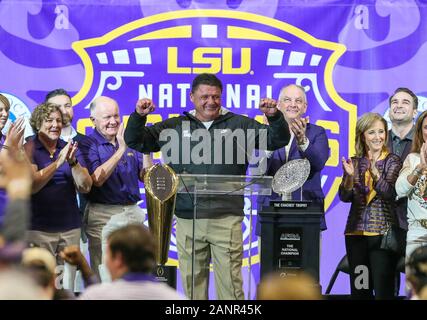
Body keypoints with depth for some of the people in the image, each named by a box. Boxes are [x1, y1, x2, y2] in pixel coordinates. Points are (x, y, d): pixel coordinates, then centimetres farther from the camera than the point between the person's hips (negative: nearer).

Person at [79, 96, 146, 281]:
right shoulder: (88, 145, -4)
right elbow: (97, 179, -18)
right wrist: (121, 150, -19)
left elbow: (144, 177, 12)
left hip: (133, 212, 5)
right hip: (104, 216, -5)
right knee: (106, 277, -5)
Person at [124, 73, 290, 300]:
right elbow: (136, 141, 12)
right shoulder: (175, 127, 11)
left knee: (230, 281, -4)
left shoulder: (239, 125, 9)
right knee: (192, 281, 6)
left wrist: (274, 117, -12)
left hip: (227, 219, -1)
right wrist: (139, 117, -6)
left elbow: (277, 140, 7)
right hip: (187, 219, 2)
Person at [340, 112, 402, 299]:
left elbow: (390, 193, -13)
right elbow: (345, 197, 3)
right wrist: (350, 177, -15)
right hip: (356, 232, 4)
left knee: (383, 290, -9)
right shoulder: (354, 162, 11)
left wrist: (375, 174, -29)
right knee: (359, 290, 5)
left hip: (383, 231, -4)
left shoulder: (392, 161, 1)